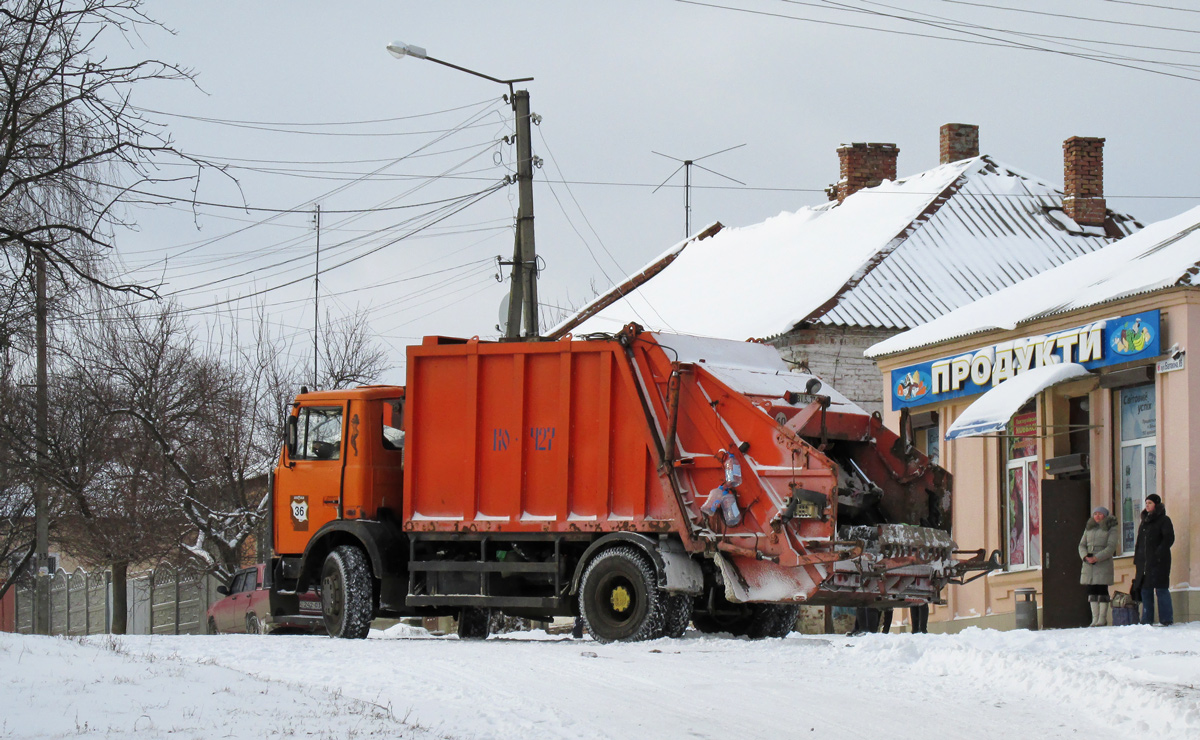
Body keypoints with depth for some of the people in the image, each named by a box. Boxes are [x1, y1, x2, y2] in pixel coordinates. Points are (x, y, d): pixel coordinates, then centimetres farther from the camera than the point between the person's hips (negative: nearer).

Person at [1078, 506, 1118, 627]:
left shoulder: (1111, 529, 1)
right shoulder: (1089, 528, 17)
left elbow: (1111, 547, -9)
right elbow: (1082, 545, 13)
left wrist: (1096, 558, -18)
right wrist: (1085, 556, -8)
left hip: (1103, 563, -5)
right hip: (1088, 563, 5)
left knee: (1102, 590, -6)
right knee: (1091, 590, 2)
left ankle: (1102, 618, -2)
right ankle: (1095, 618, 4)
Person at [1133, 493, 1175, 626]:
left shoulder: (1164, 520, -1)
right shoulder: (1144, 521, 20)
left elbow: (1169, 539, -10)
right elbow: (1139, 542, 23)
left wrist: (1158, 554, -18)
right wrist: (1136, 561, 15)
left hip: (1158, 562, -7)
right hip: (1144, 562, 7)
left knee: (1161, 589, -9)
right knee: (1145, 590, 6)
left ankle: (1166, 619, -8)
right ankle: (1147, 619, 10)